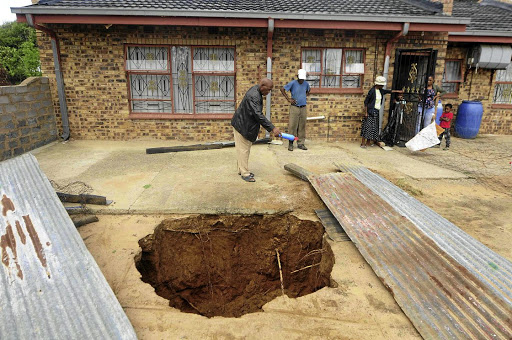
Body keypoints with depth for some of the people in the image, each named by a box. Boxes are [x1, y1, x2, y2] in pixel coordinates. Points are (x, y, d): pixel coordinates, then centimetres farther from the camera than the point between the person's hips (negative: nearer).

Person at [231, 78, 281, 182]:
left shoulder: (256, 90, 4)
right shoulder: (253, 96, -28)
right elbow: (259, 115, -34)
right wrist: (272, 128, -35)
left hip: (247, 125, 10)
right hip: (241, 125, -10)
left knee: (245, 148, 16)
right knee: (243, 149, -3)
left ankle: (242, 169, 27)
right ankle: (245, 173, 5)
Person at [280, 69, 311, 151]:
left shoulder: (306, 83, 6)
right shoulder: (293, 83, -7)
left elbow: (308, 90, 28)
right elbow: (282, 89, -3)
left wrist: (306, 95, 10)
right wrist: (288, 99, -6)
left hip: (303, 108, 4)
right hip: (294, 107, -4)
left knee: (302, 127, 6)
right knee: (292, 126, -5)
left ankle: (300, 143, 14)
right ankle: (290, 144, 4)